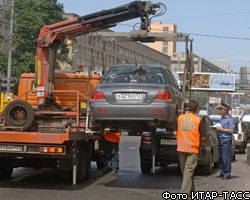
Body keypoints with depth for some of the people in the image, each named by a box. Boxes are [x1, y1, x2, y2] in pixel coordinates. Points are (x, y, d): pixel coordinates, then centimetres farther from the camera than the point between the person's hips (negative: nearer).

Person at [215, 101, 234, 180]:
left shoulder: (229, 119, -9)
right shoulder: (222, 118, 16)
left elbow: (231, 130, -14)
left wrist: (221, 129, -14)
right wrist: (217, 128, 5)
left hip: (226, 140, -8)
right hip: (220, 139, 9)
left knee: (226, 157, -7)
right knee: (220, 157, 10)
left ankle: (227, 174, -2)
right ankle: (222, 173, 18)